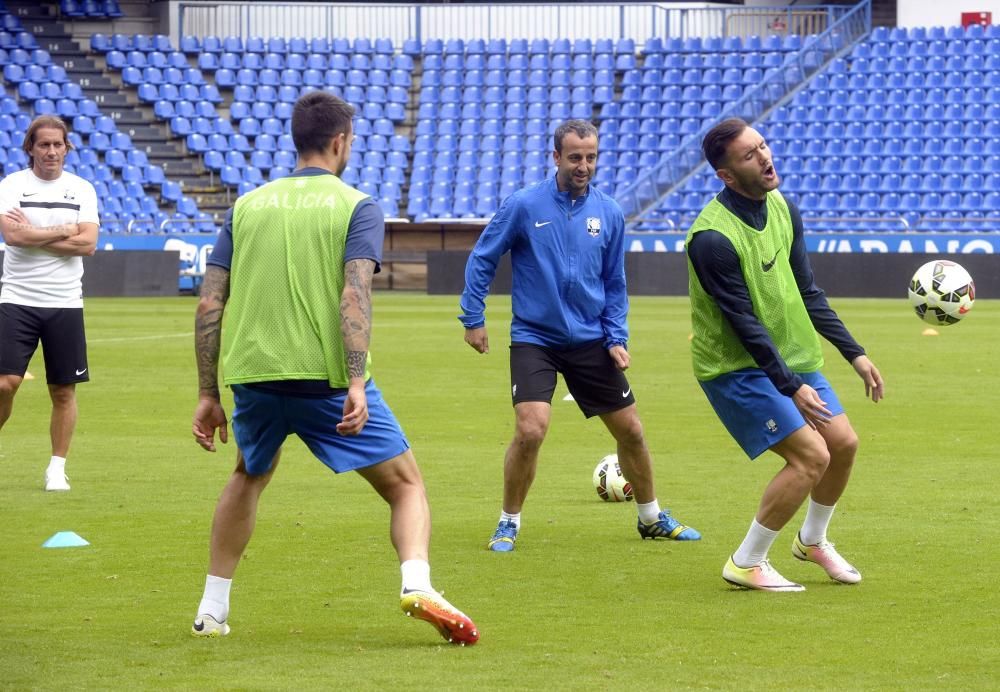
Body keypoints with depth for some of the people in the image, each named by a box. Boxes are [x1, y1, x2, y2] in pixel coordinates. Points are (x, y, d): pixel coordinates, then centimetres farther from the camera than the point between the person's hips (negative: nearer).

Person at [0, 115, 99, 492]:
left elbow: (88, 244, -8)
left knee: (63, 390, 4)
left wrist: (33, 234, -10)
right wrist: (64, 230, -10)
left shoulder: (82, 190, 5)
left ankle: (57, 467, 14)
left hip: (65, 304, 2)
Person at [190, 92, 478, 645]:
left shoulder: (248, 205, 13)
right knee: (405, 483, 5)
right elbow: (354, 295, -15)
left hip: (251, 375, 4)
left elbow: (209, 304, 9)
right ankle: (416, 584, -22)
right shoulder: (355, 206, 0)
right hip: (326, 374, -4)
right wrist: (357, 383, -21)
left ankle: (211, 610, 27)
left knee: (249, 476, 30)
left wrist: (208, 394, 14)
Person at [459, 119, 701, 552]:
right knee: (530, 430, -20)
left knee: (630, 431, 8)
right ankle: (508, 523, 0)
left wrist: (617, 338, 1)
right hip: (534, 338, -4)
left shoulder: (609, 213, 1)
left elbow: (615, 284, 10)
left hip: (590, 341, 4)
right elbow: (482, 260, 0)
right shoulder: (523, 206, -10)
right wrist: (473, 318, -1)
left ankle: (652, 519, 29)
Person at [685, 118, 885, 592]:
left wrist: (854, 354, 8)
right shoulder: (713, 237, -25)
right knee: (811, 455, -15)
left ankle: (813, 540, 33)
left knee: (843, 444, 8)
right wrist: (791, 388, -24)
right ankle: (746, 564, -1)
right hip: (736, 367, -8)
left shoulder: (783, 209, 1)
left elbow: (808, 293, 10)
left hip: (792, 356, 8)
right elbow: (743, 322, -24)